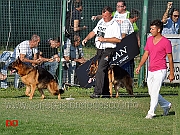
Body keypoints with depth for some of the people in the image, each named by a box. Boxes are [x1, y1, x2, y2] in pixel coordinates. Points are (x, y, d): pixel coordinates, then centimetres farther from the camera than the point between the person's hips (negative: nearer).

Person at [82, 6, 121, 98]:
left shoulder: (115, 25, -10)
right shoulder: (101, 21, 14)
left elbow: (118, 39, -19)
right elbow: (94, 32, 24)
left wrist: (104, 39, -21)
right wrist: (86, 38, 7)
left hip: (108, 50, -8)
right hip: (99, 49, 8)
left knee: (101, 70, -17)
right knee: (103, 71, 10)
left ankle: (97, 92, -20)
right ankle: (106, 93, 16)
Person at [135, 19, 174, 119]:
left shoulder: (166, 42, -9)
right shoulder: (149, 40, 9)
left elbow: (170, 58, -5)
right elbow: (146, 54, 15)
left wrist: (171, 73, -5)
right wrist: (139, 66, 4)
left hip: (160, 70, -7)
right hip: (150, 71, 7)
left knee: (154, 92, -11)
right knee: (151, 93, 11)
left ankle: (151, 112, -6)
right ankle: (166, 105, 30)